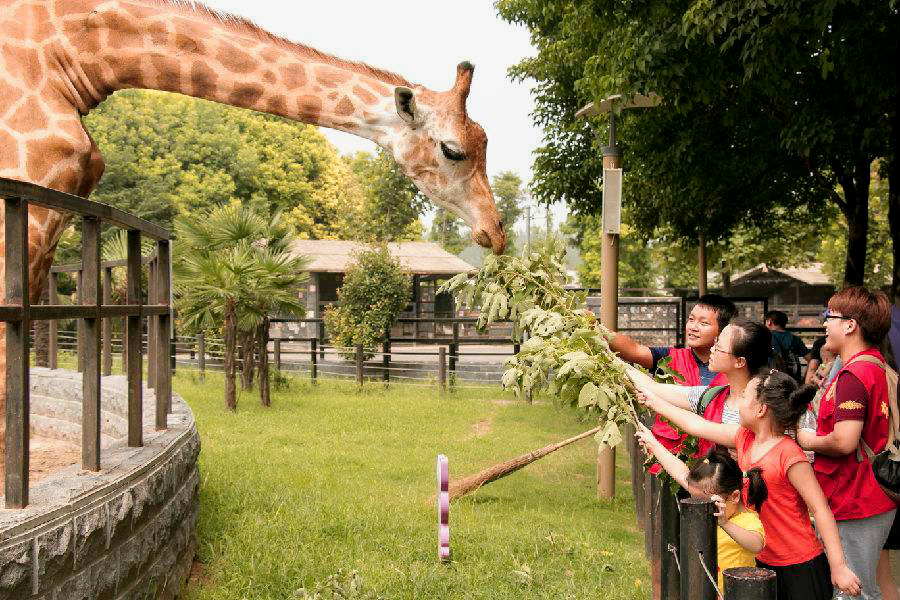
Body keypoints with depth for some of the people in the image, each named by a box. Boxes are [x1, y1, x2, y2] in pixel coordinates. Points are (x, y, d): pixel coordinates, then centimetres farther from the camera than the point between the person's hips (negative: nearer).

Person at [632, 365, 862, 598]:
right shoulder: (745, 439, 3)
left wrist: (838, 567, -20)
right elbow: (698, 426, 13)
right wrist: (653, 400, 19)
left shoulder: (789, 455, -20)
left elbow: (821, 510, -19)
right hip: (764, 562, 8)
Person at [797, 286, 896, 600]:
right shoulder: (877, 365, 11)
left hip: (853, 509, -10)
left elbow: (845, 442, -27)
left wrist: (809, 441, -9)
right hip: (877, 503, 10)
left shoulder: (853, 375, -21)